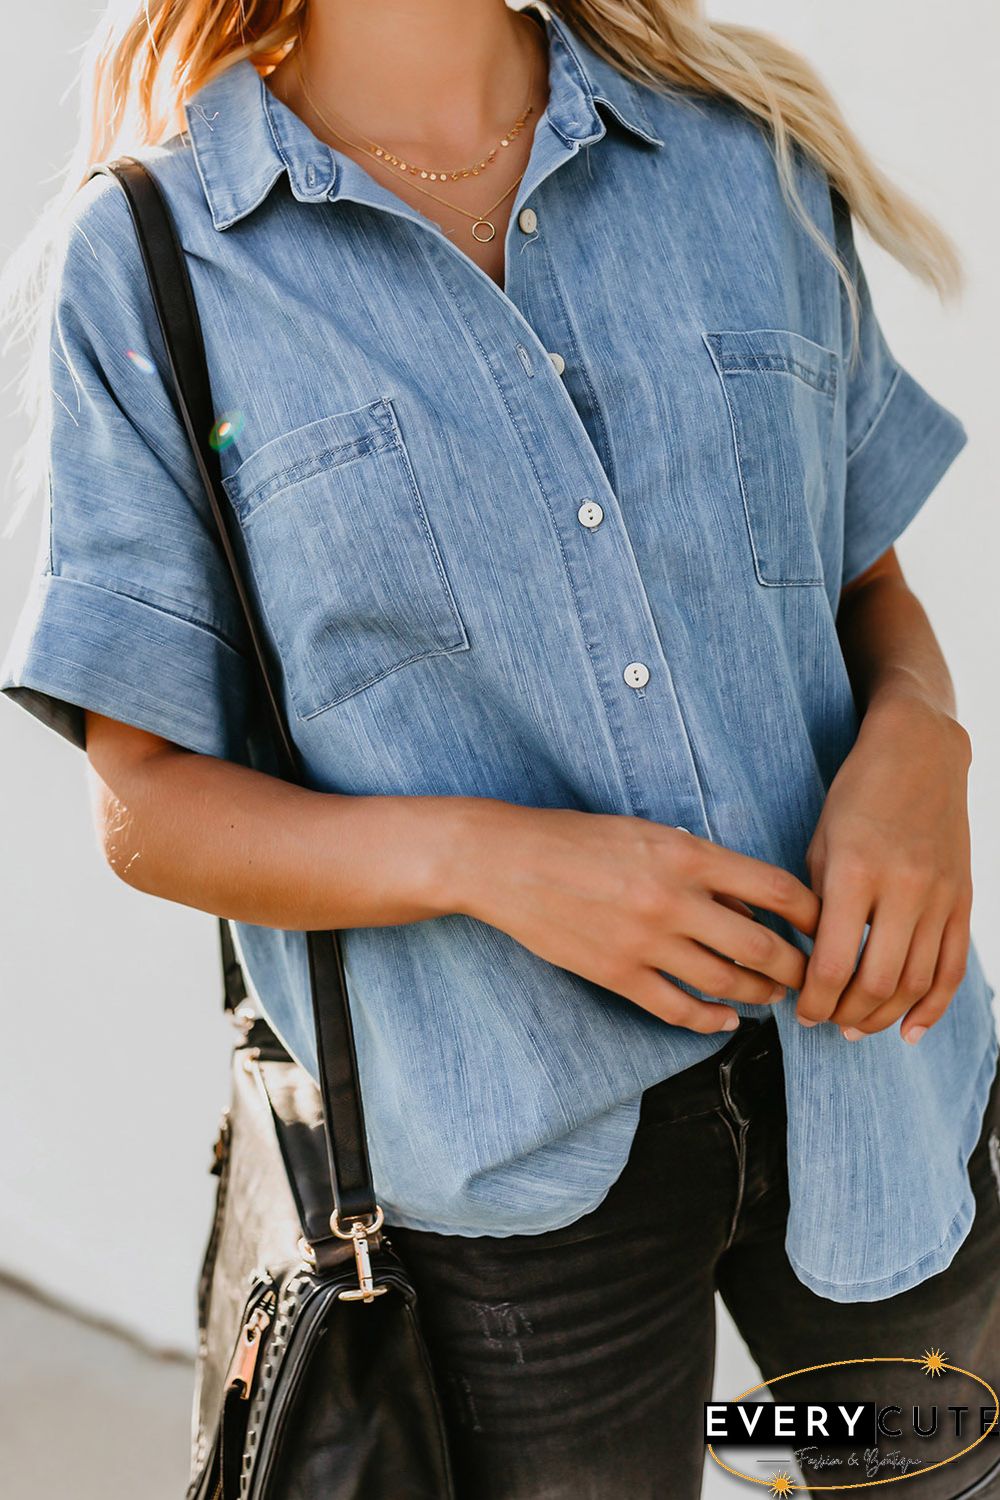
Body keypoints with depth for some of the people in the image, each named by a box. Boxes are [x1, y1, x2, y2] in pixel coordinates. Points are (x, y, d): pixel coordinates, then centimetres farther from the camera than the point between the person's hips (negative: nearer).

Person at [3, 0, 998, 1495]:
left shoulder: (748, 154, 4)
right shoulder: (145, 263, -6)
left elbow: (870, 583, 11)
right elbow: (148, 802, -5)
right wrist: (485, 859, -22)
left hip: (869, 1075, 4)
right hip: (516, 1157, -3)